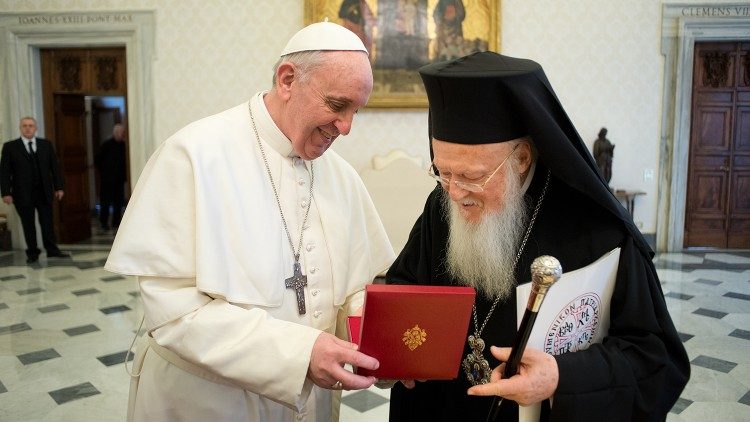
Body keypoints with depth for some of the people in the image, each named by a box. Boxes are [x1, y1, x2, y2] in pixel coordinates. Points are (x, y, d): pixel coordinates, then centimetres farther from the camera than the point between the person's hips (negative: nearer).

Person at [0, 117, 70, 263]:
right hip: (23, 193, -1)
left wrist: (58, 187, 2)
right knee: (28, 225, 6)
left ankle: (52, 250, 14)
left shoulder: (46, 144, 6)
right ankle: (32, 254, 15)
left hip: (44, 192, 1)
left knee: (47, 223, 6)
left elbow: (55, 166, 7)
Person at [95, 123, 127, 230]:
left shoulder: (124, 145, 6)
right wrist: (103, 172, -2)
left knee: (118, 201, 7)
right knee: (105, 201, -1)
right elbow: (97, 161, -1)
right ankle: (103, 222, 7)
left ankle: (116, 221, 15)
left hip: (119, 178, 4)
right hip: (107, 179, -4)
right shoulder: (107, 145, -6)